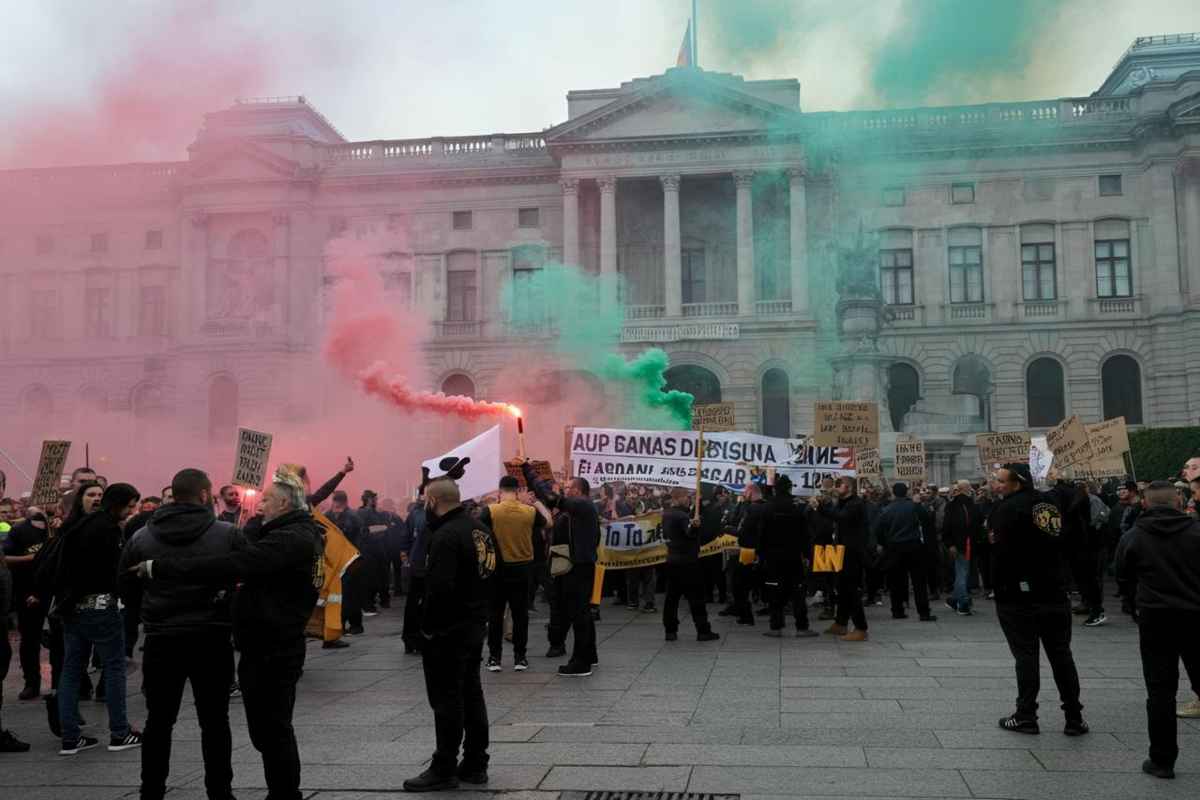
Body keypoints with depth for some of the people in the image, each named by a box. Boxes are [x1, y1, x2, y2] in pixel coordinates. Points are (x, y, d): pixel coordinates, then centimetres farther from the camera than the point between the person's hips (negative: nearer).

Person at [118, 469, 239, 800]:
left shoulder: (142, 537, 0)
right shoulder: (228, 534, -7)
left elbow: (127, 589, 6)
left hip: (161, 640, 2)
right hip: (212, 639, -2)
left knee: (159, 722, 13)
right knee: (214, 722, 8)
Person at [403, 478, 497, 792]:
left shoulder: (446, 536, -20)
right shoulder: (482, 529, 9)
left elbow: (439, 588, -26)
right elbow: (489, 573, 15)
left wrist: (427, 625, -15)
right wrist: (477, 609, 16)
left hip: (448, 630, -9)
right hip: (476, 624, 9)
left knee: (447, 699, 0)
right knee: (471, 693, 15)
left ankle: (444, 769, 8)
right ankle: (475, 764, 22)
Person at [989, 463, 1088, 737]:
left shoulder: (1007, 508, -13)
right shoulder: (1050, 503, 8)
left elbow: (1001, 550, -18)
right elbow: (1068, 542, 17)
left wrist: (1000, 585, -8)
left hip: (1020, 595, -6)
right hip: (1055, 594, 6)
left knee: (1026, 654, 1)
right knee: (1061, 653, 11)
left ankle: (1026, 716, 5)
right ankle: (1074, 718, 14)